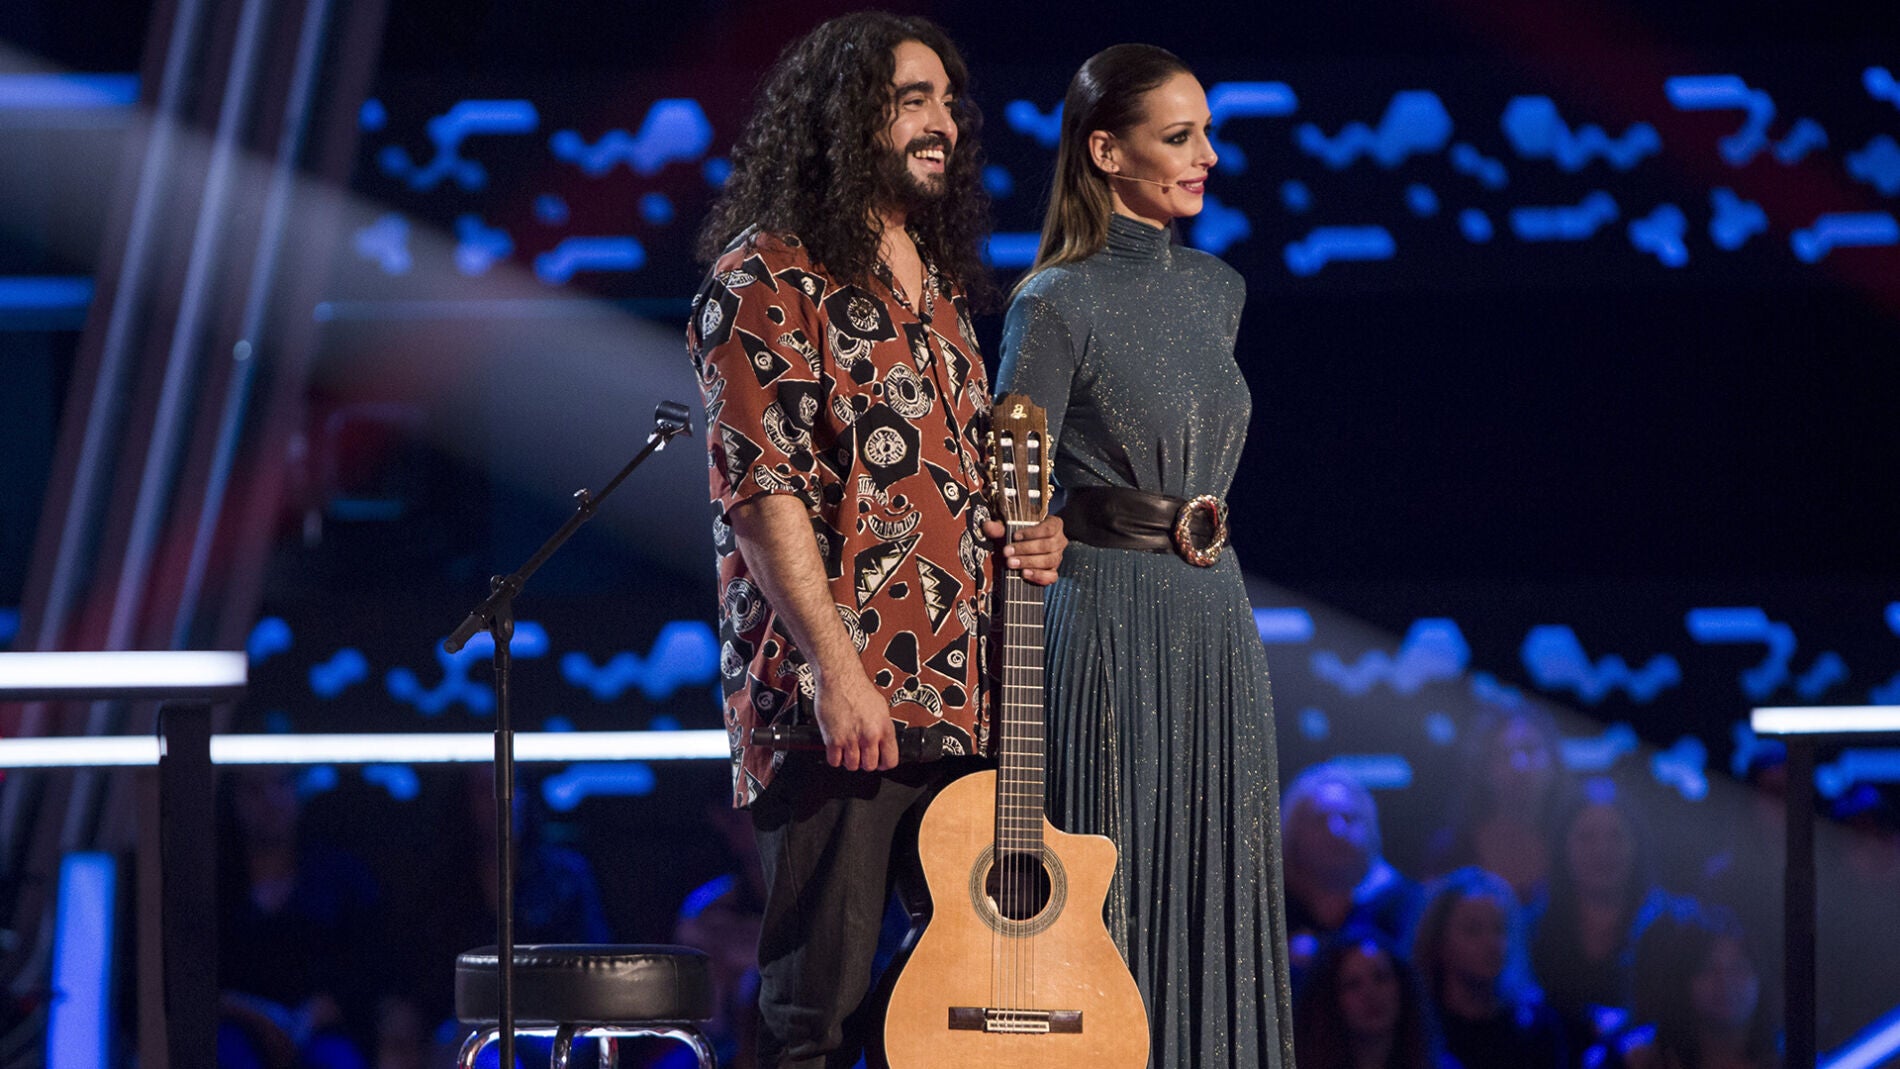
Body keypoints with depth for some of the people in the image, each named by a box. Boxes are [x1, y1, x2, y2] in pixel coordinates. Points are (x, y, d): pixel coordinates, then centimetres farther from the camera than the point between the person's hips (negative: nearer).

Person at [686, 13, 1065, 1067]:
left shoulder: (939, 288, 20)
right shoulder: (769, 279, -5)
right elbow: (764, 486, -13)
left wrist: (1028, 536, 8)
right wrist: (836, 669, -19)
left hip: (960, 703, 8)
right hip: (837, 703, -8)